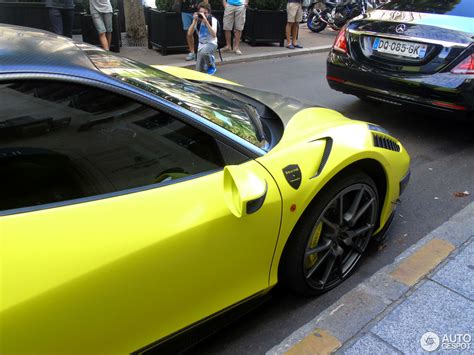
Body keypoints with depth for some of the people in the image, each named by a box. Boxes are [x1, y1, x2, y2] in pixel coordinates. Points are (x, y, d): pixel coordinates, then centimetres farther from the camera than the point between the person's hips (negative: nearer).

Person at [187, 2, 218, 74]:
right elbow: (189, 34, -16)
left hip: (211, 43, -4)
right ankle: (209, 60, 28)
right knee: (199, 69, -5)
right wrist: (195, 21, -25)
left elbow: (214, 35, -30)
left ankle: (212, 66, -9)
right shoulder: (197, 20, -6)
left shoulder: (213, 19, -15)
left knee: (203, 52, -39)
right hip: (201, 44, 4)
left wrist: (206, 21, -36)